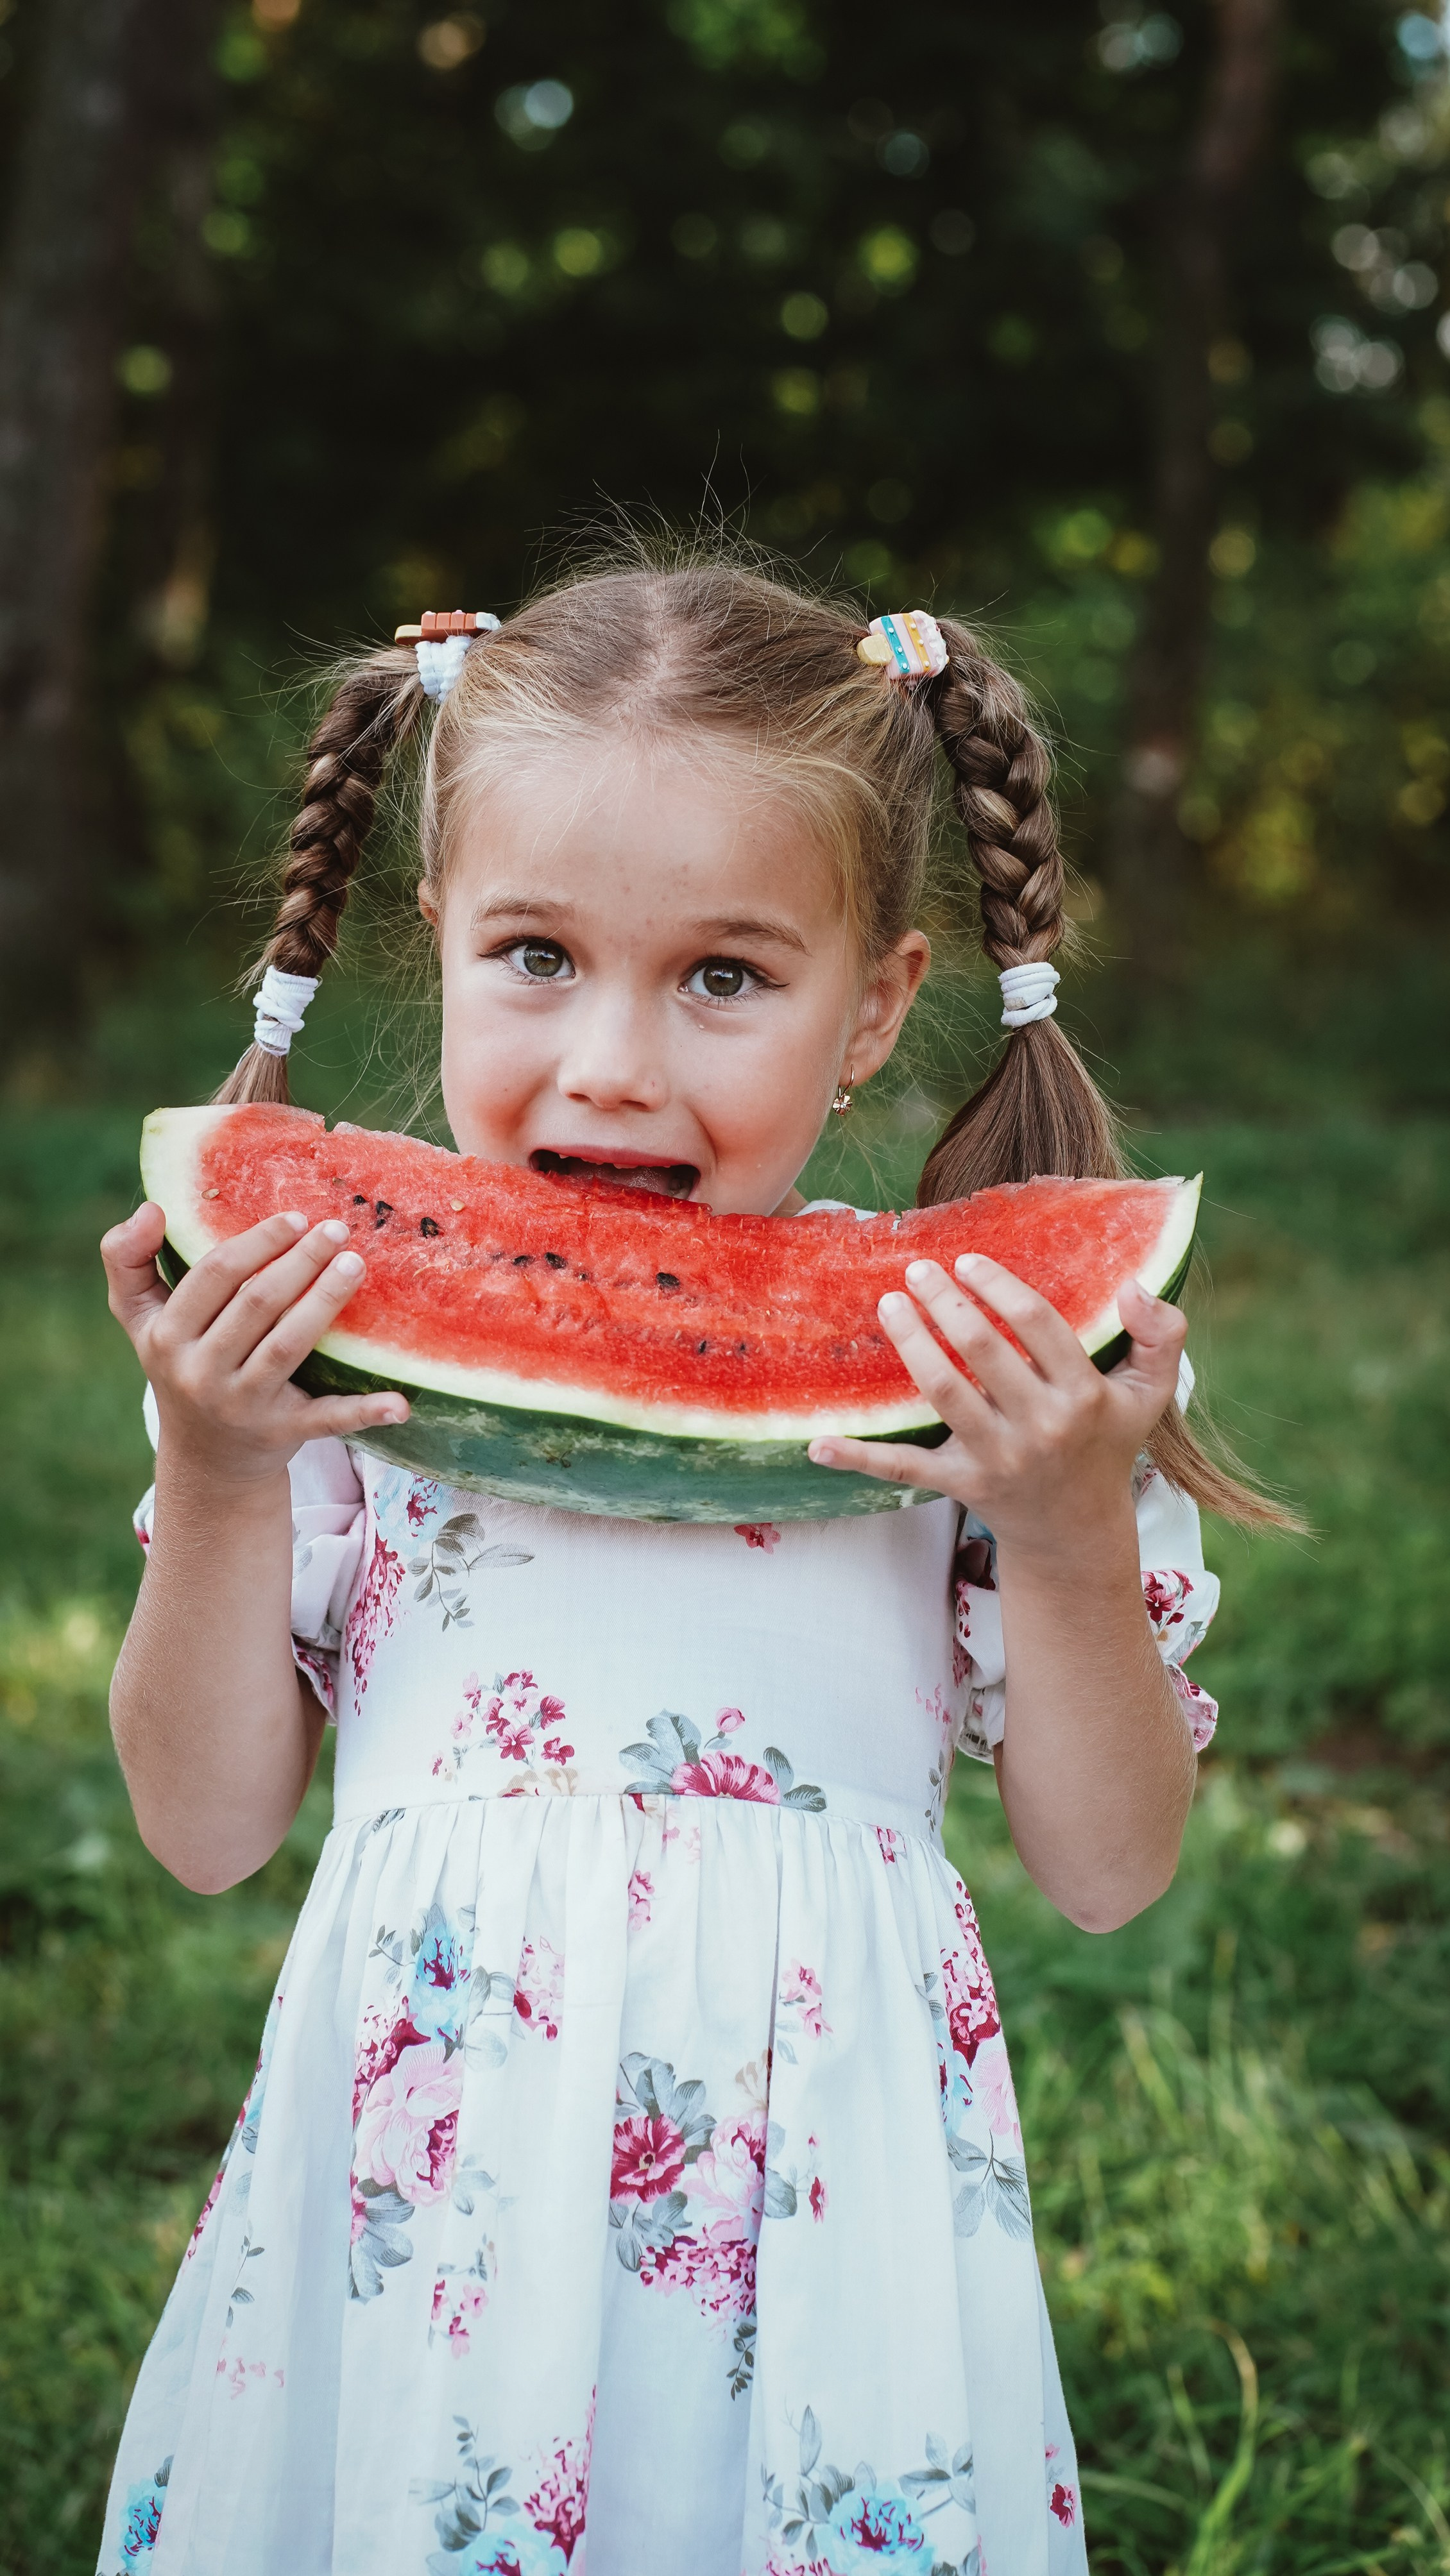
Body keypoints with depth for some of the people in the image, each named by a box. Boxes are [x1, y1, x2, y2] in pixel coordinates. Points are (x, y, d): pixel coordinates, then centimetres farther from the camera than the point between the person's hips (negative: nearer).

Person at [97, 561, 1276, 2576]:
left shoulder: (975, 1360, -5)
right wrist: (216, 1476, -12)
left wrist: (1070, 1534, -16)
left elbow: (1108, 1874, -1)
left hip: (813, 2200, 0)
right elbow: (208, 1833, 1)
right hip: (424, 2197, 1)